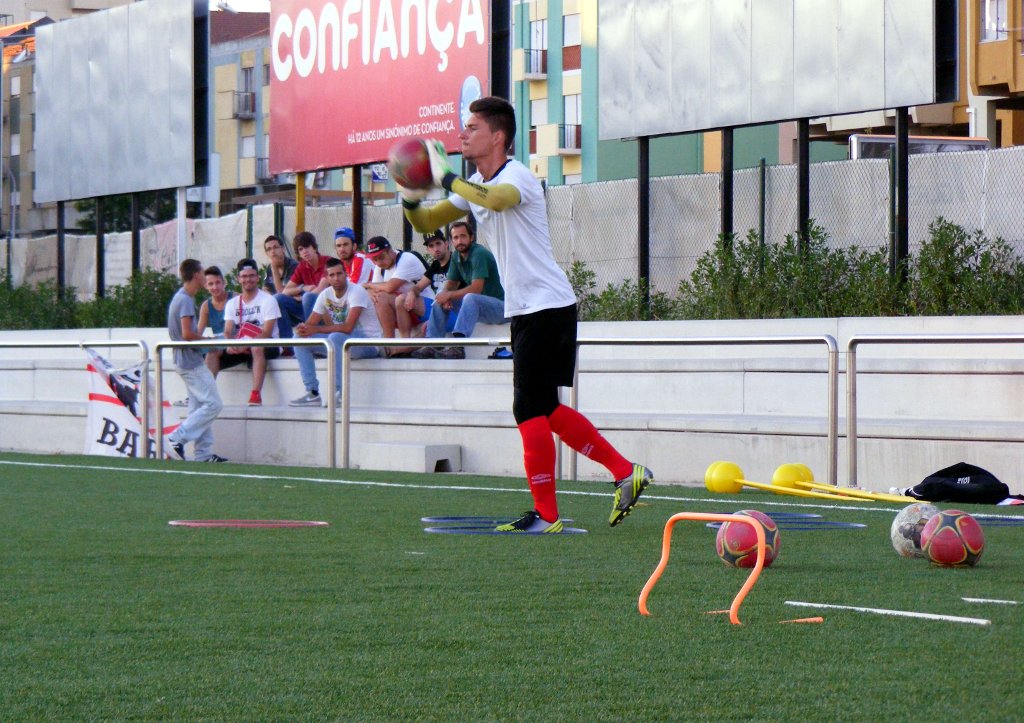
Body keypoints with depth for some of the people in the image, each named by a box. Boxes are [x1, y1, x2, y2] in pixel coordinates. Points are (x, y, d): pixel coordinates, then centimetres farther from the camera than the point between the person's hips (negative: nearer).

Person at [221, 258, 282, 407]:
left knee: (256, 349, -39)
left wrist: (246, 345, -29)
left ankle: (256, 395, -48)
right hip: (239, 347, 5)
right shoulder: (232, 303, 11)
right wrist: (230, 344, -23)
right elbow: (228, 331, 2)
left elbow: (267, 333, -14)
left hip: (266, 346, -5)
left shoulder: (268, 300, -5)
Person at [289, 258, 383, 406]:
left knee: (335, 337, -37)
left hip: (369, 343, -7)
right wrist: (302, 329, -24)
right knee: (300, 339, -5)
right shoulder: (325, 295, 3)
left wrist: (315, 330, -28)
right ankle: (312, 393, -8)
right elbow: (310, 324, 2)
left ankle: (340, 393, -32)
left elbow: (348, 327, -29)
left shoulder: (356, 292, -19)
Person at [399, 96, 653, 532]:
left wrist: (445, 177, -31)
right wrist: (412, 199, -7)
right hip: (523, 311, 10)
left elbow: (495, 199, -39)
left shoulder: (516, 177, -15)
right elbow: (427, 224, 14)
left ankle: (545, 515, -3)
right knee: (545, 410, 12)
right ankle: (627, 473, 18)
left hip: (548, 306, -10)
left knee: (530, 411, -9)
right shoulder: (475, 187, 13)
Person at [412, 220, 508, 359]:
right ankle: (432, 345, -7)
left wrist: (449, 295, -17)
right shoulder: (457, 256, 8)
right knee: (440, 297, 2)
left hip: (500, 307, -9)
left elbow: (476, 289, -25)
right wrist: (446, 296, -11)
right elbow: (451, 283, 13)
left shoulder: (480, 254, -18)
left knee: (470, 298, -36)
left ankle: (457, 347, -46)